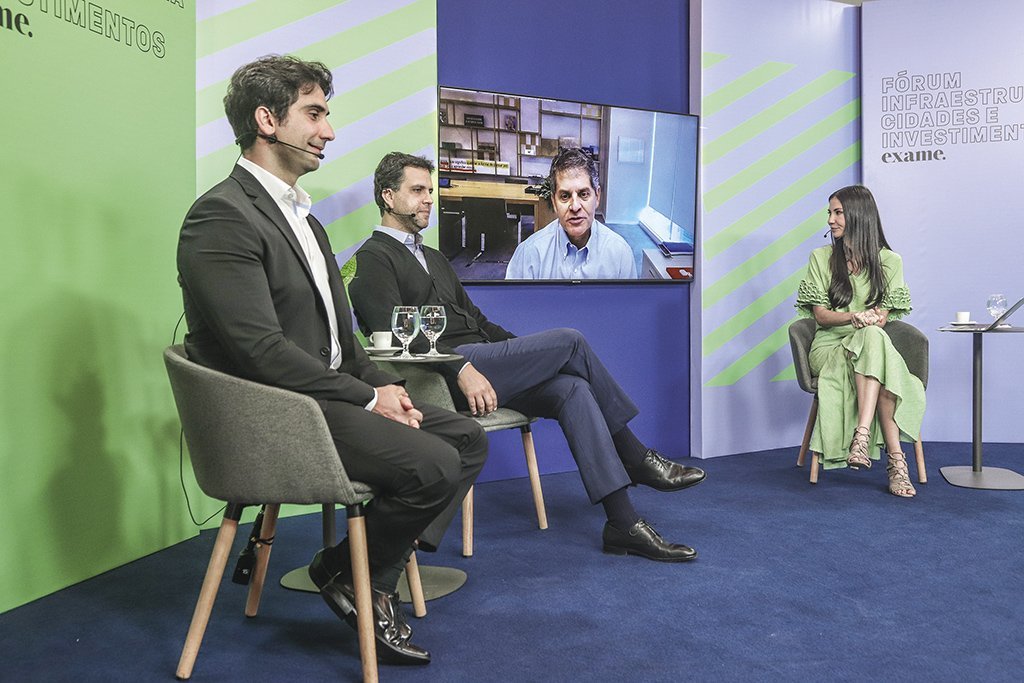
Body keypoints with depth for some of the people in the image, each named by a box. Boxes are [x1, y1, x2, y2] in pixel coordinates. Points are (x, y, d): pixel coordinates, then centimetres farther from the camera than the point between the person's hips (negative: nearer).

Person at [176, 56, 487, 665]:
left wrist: (382, 383, 1)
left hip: (330, 395, 10)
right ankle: (347, 574, 3)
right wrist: (368, 396, -15)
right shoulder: (222, 216, -14)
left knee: (468, 439, 3)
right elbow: (262, 350, -22)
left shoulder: (301, 216, 18)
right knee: (432, 464, -24)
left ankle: (375, 579, 8)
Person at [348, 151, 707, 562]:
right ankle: (636, 458, 0)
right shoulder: (372, 258, 1)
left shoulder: (434, 259, 29)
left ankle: (622, 524, -17)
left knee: (572, 388, -17)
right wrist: (462, 370, -25)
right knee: (570, 340, -14)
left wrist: (532, 355, 11)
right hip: (445, 375, -8)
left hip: (478, 367, 8)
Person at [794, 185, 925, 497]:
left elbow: (881, 318, 3)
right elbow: (821, 316, 2)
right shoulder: (821, 258, 11)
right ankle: (896, 458, -42)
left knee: (872, 337, -38)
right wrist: (854, 317, -18)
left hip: (871, 345, 1)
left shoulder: (889, 261, 11)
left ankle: (862, 436, -47)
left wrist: (866, 323, -20)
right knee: (873, 339, -35)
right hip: (829, 346, -1)